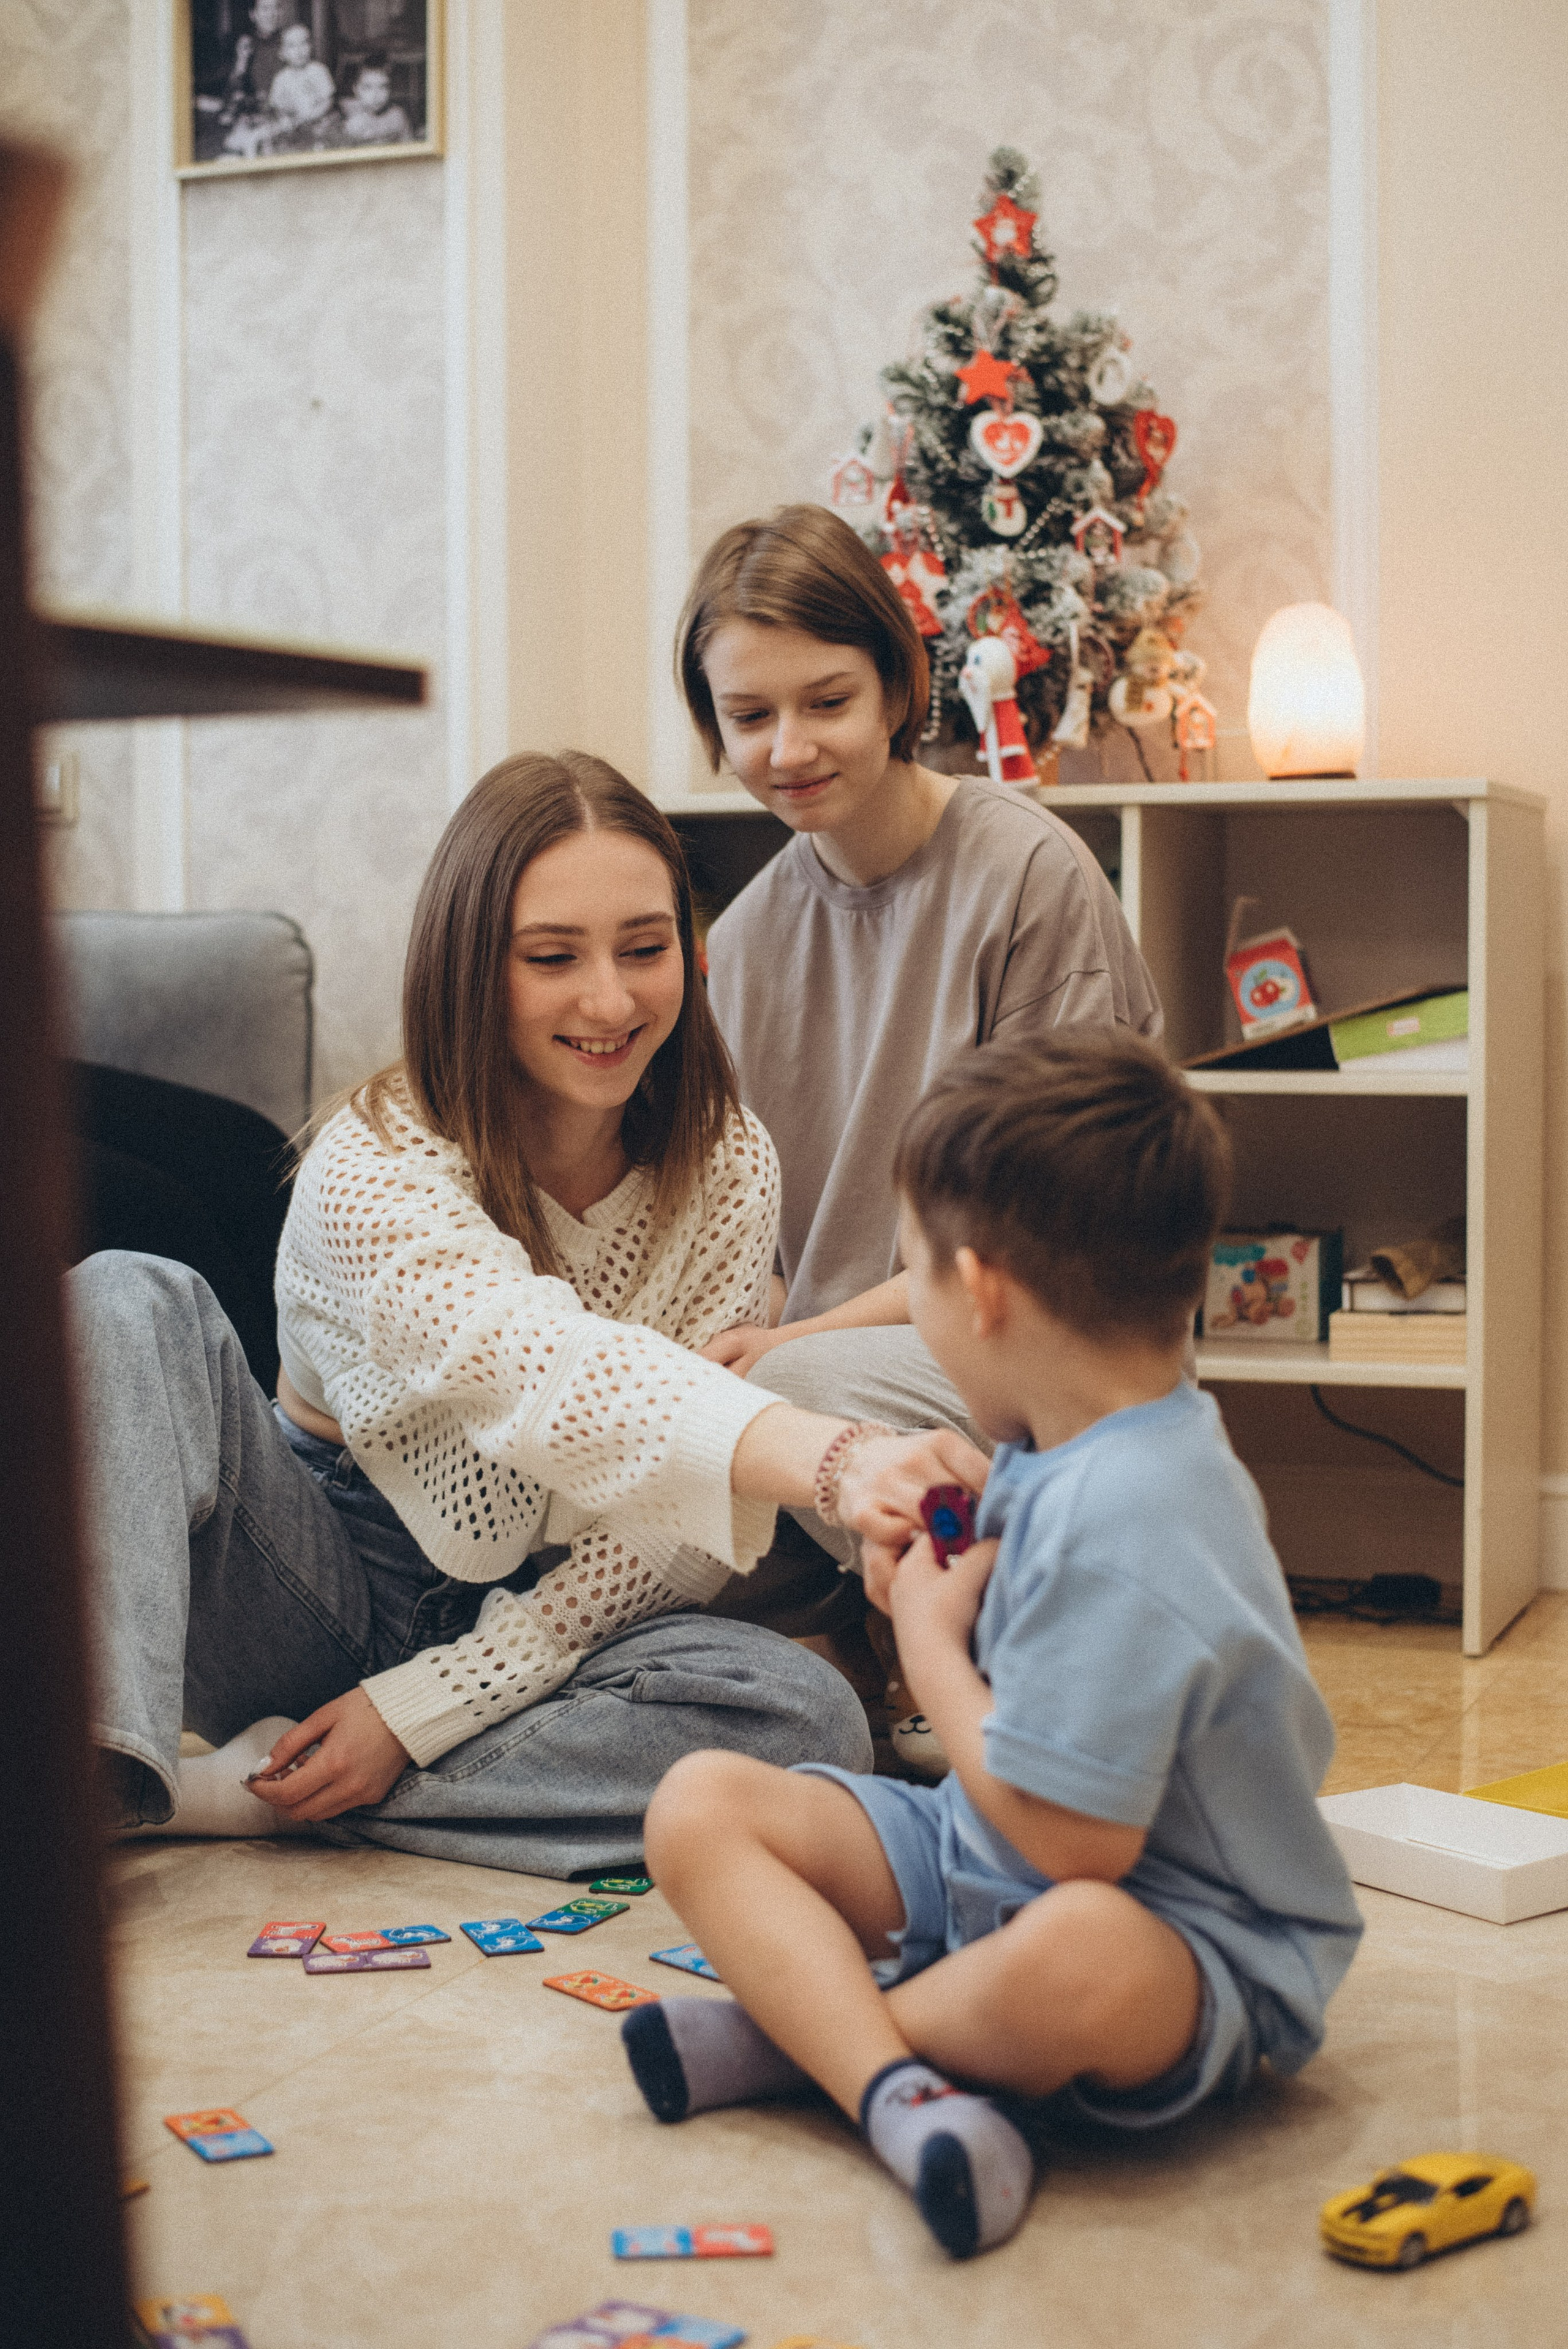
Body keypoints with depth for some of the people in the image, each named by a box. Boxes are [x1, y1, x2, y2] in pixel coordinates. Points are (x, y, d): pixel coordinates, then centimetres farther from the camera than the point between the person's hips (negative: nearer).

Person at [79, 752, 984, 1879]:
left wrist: (423, 1706, -17)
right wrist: (839, 1460, -59)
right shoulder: (373, 1170, -20)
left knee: (806, 1713, -29)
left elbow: (676, 1525, -10)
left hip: (537, 1625, 3)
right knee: (134, 1300, -25)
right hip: (314, 1595, -3)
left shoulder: (727, 1164, -7)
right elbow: (550, 1374, -42)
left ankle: (235, 1791, -23)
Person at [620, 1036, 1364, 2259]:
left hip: (1189, 1943, -10)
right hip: (981, 1860, 10)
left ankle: (803, 2023, -16)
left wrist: (932, 1642, -15)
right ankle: (899, 2086, -24)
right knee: (701, 1803, -5)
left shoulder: (1115, 1525, -29)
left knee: (1075, 1957, -45)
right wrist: (959, 1573, 2)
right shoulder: (1091, 1452, 3)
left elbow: (1072, 1844, -29)